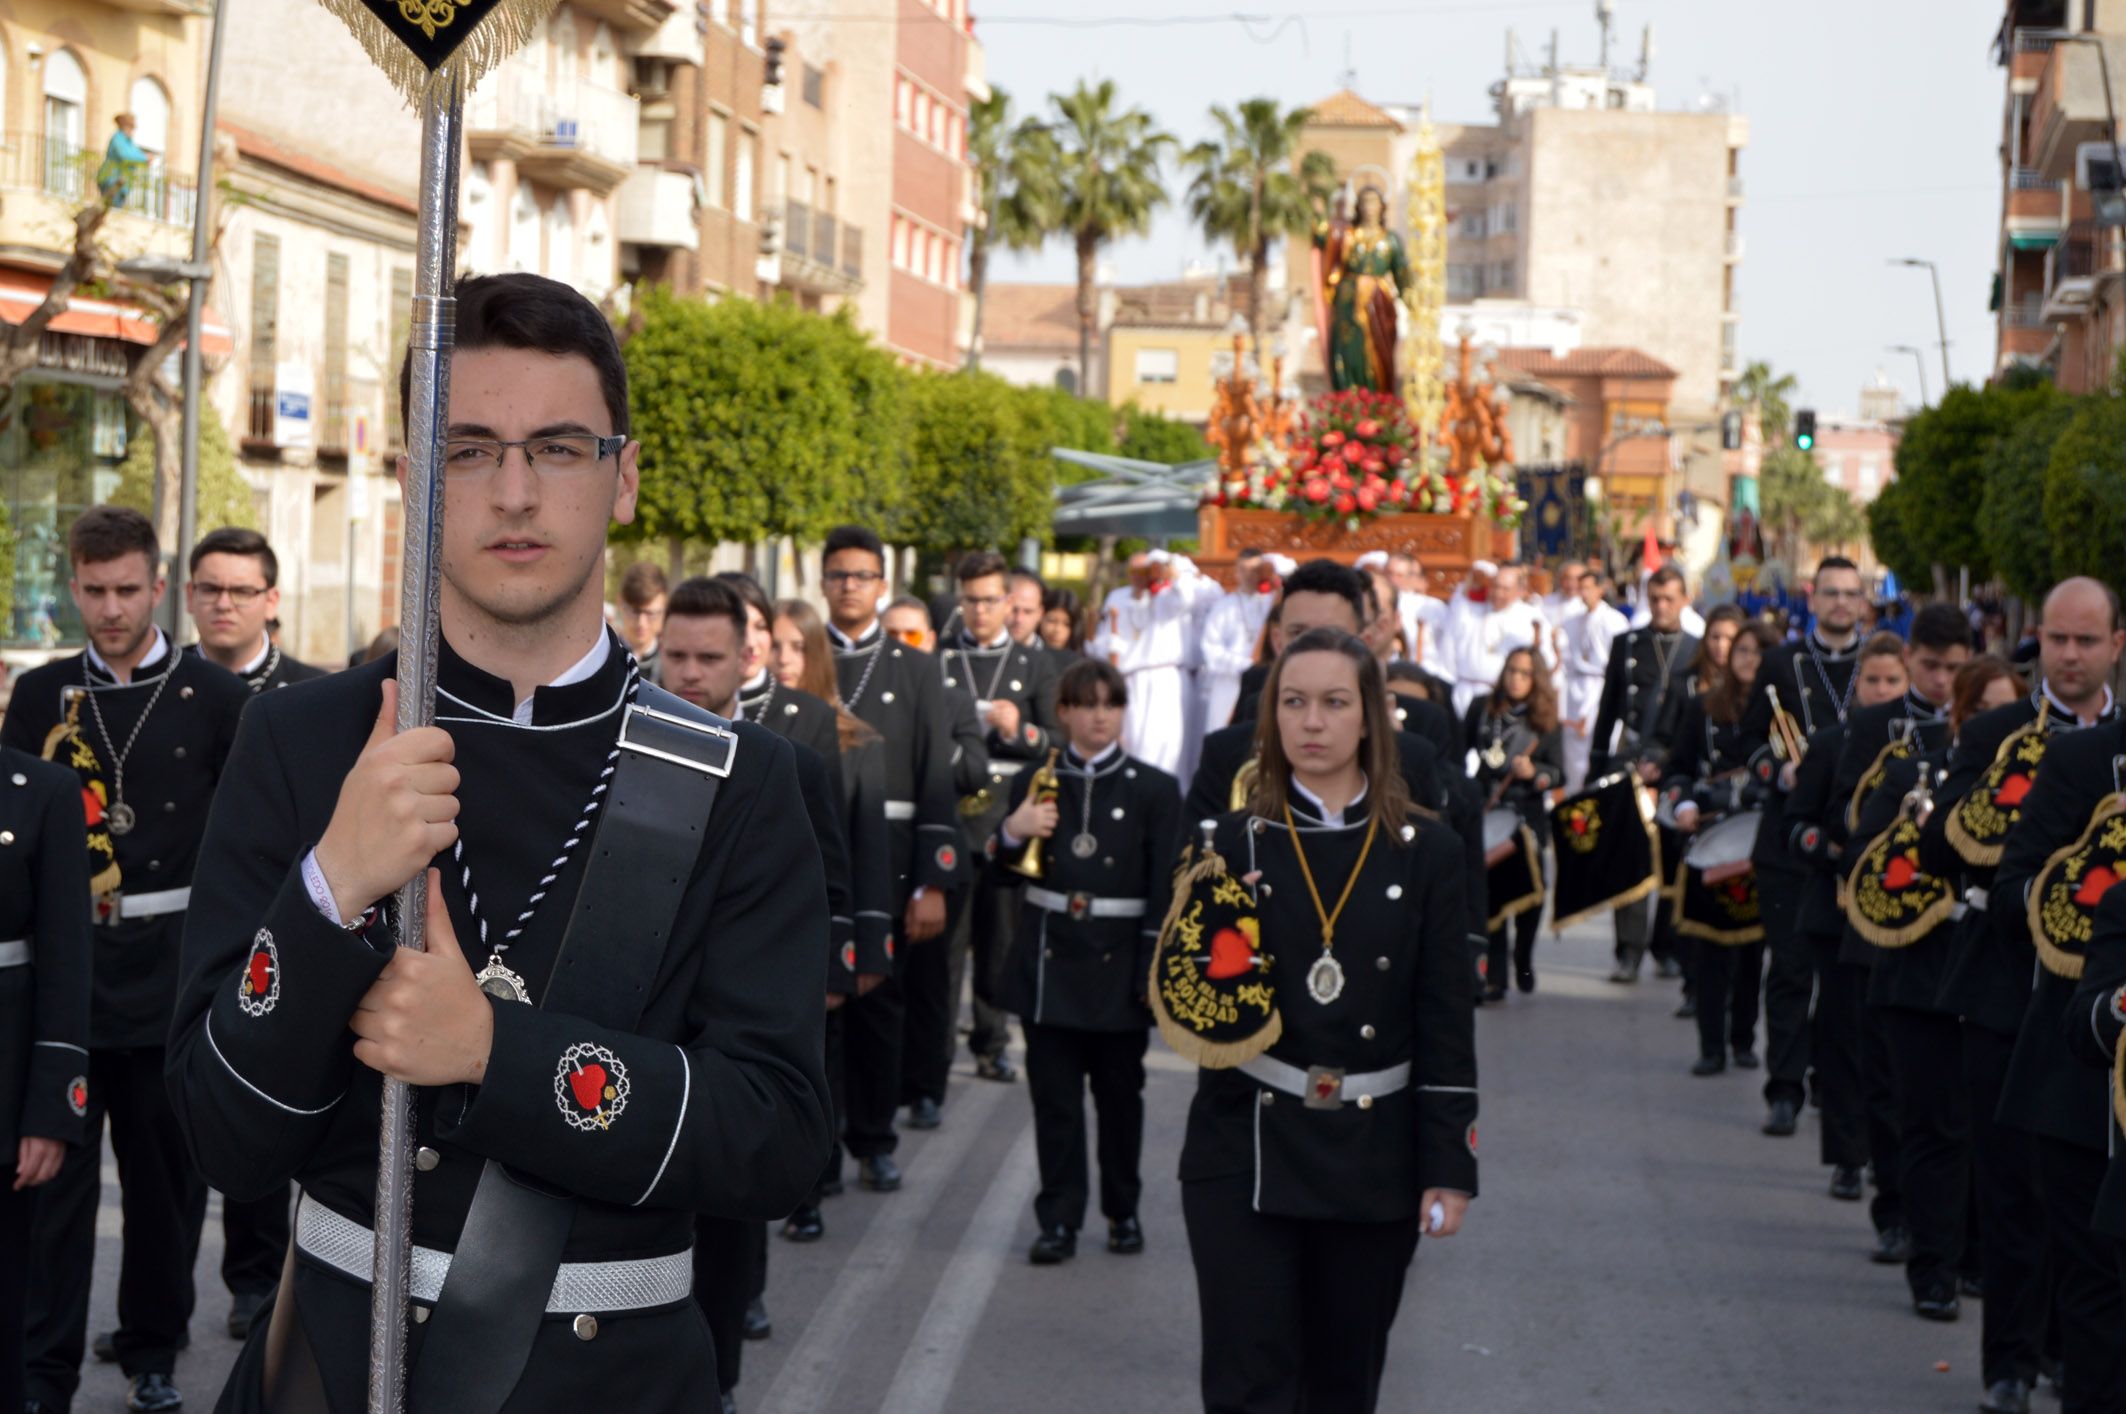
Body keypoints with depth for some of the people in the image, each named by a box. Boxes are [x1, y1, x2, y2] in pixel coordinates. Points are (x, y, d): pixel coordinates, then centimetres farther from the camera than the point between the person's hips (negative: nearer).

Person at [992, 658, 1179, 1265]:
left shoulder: (1154, 789, 1)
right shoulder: (1035, 783, 6)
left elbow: (1165, 889, -2)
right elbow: (1008, 871, 7)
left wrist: (1155, 969, -9)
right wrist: (1012, 834, -14)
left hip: (1118, 964, -1)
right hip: (1049, 960, 1)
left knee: (1119, 1095, 10)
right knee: (1054, 1096, 2)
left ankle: (1123, 1210, 24)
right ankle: (1059, 1219, 7)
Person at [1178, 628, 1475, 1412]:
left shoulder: (1424, 850, 2)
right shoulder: (1238, 842, 1)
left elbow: (1446, 1024, 1)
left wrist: (1449, 1168, -3)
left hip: (1373, 1160, 1)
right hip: (1248, 1151, -1)